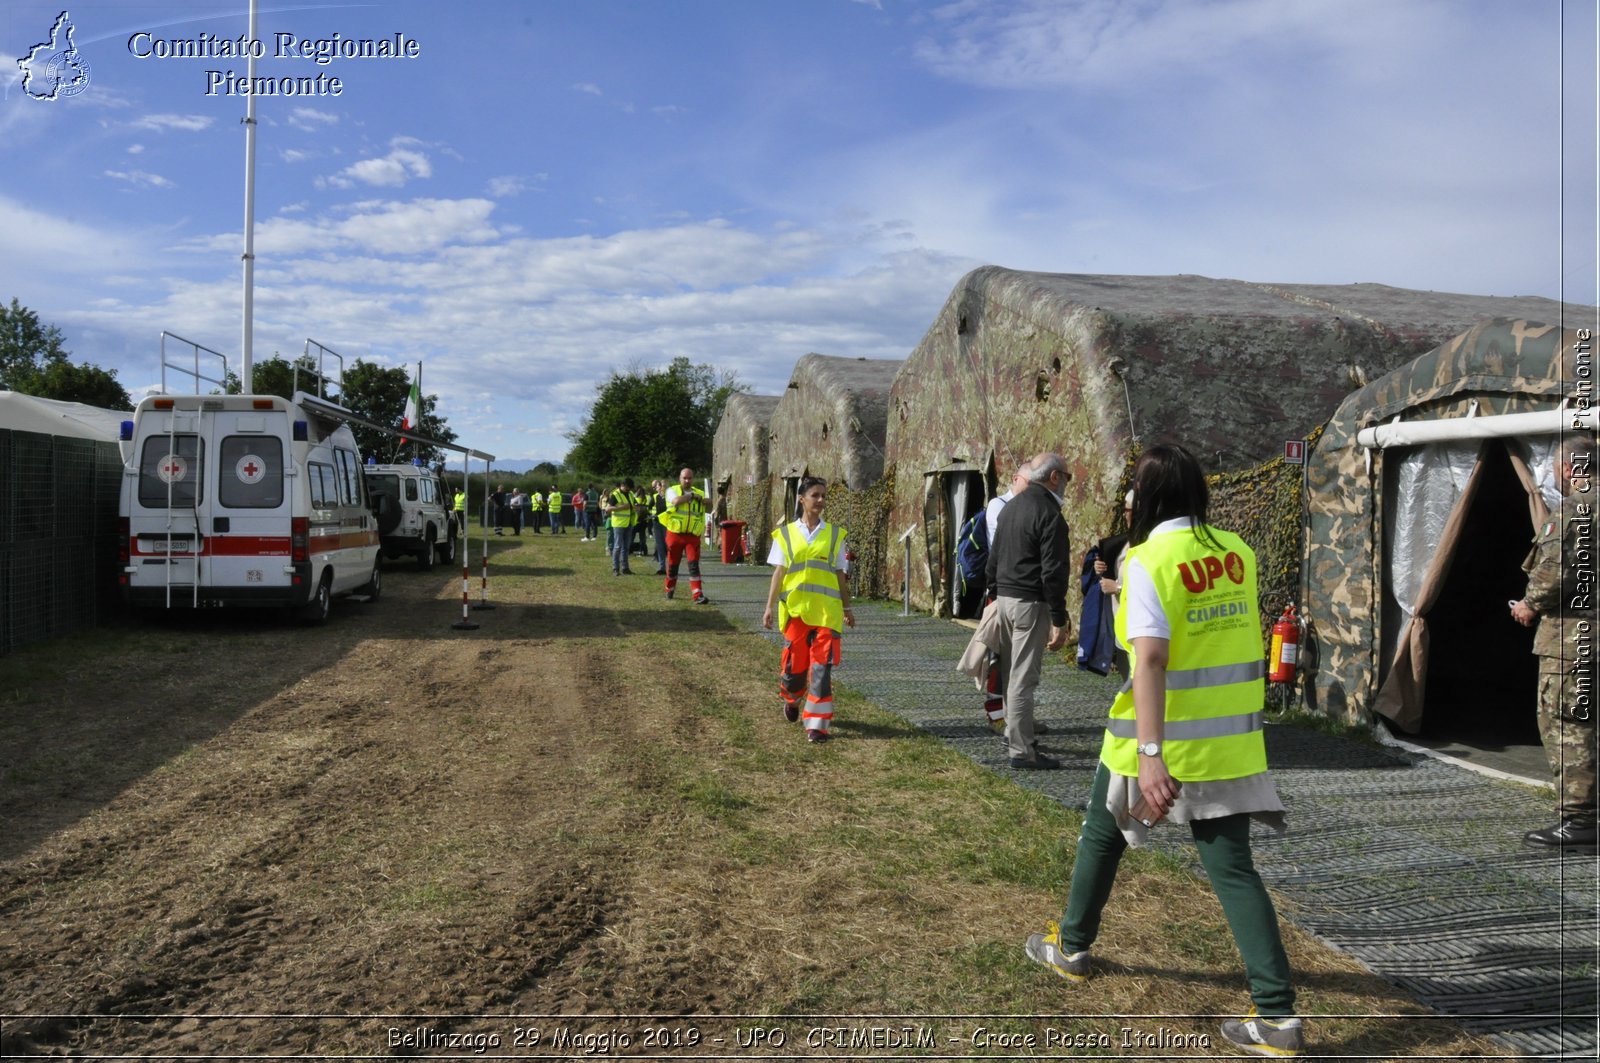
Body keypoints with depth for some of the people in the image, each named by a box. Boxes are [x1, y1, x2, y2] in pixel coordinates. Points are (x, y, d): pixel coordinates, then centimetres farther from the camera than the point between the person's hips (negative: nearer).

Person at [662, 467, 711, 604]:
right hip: (675, 534, -1)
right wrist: (692, 496, -8)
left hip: (692, 535, 1)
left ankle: (698, 595, -14)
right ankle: (669, 590, 31)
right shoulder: (672, 490, 0)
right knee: (673, 563, 10)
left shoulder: (700, 493, 11)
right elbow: (676, 501, -20)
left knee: (694, 564, -9)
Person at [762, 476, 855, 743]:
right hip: (795, 608, 0)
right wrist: (769, 607, -1)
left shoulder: (834, 534, 8)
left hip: (826, 609, 0)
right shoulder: (786, 533, 6)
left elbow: (840, 574, 11)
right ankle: (791, 698, 38)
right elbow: (779, 572, 5)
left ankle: (817, 723, -2)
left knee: (822, 666, -7)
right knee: (794, 663, 4)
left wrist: (846, 608, 13)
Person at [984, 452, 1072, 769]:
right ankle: (1021, 751, 0)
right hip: (1030, 603, -9)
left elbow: (993, 559, 18)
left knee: (1010, 673, 17)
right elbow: (1053, 573, -18)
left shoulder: (1009, 507, 14)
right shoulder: (1049, 514, -14)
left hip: (1004, 598, 9)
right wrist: (1059, 621, -16)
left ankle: (1014, 734, 29)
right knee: (1024, 678, -5)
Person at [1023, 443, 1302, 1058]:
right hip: (1231, 742, 4)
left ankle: (1070, 948, 37)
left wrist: (1150, 754, -29)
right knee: (1232, 868, 9)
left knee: (1102, 835, 20)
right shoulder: (1236, 552, 3)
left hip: (1165, 742, -4)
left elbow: (1150, 660, -24)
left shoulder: (1150, 560, -15)